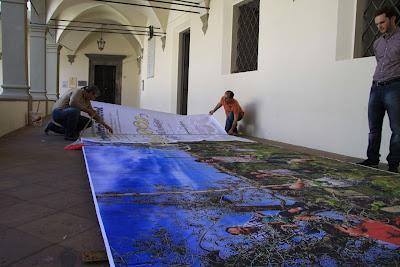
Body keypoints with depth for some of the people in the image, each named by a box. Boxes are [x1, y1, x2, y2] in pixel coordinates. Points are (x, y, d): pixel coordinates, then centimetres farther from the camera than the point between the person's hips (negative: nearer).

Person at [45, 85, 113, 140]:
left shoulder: (86, 100, 9)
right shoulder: (78, 91, -17)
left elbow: (93, 114, 14)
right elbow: (72, 103, -36)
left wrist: (105, 124, 10)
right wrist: (86, 110, -26)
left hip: (68, 115, 10)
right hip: (58, 112, -10)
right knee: (75, 110, -36)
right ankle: (69, 135, -15)